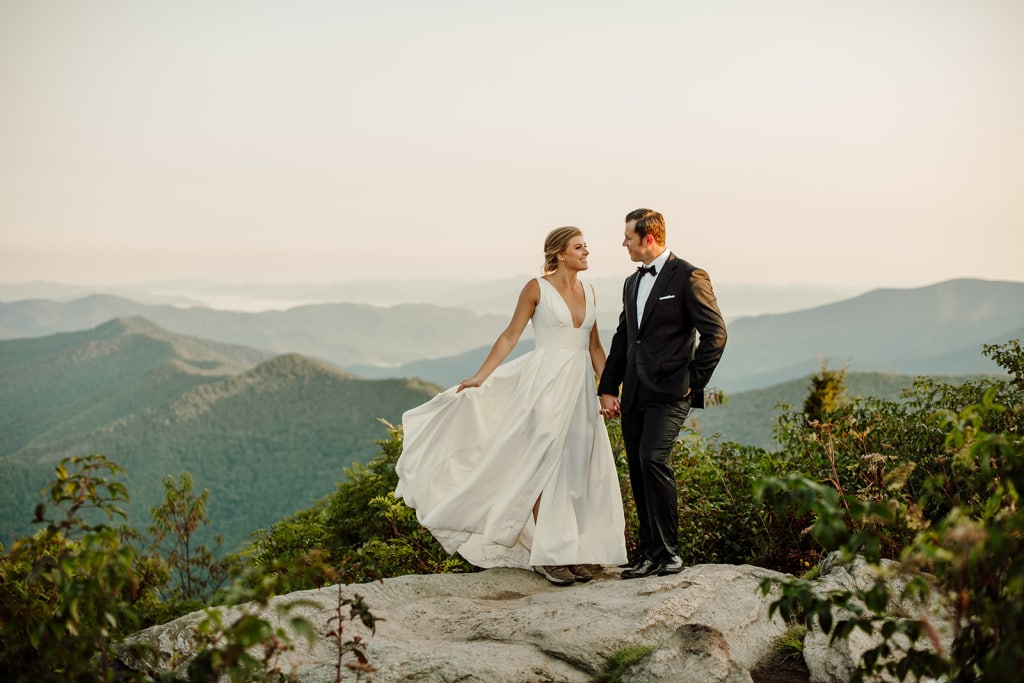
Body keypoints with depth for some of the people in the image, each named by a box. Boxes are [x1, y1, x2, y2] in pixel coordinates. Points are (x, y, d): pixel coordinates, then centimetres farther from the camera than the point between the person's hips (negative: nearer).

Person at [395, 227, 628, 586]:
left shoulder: (587, 290, 13)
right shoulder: (537, 288, -4)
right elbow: (510, 336, -3)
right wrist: (479, 378, -7)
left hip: (580, 387, 6)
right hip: (547, 381, -6)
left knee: (577, 469, 5)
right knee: (545, 465, -5)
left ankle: (569, 553, 12)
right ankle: (546, 555, 1)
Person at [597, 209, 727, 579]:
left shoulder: (688, 277, -5)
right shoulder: (632, 283, 19)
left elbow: (715, 333, -9)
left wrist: (693, 381, -10)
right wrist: (607, 388, 14)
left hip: (669, 391, -8)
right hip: (634, 394, 8)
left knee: (652, 459, -21)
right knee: (638, 472, 6)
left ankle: (668, 550, -10)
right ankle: (649, 554, 15)